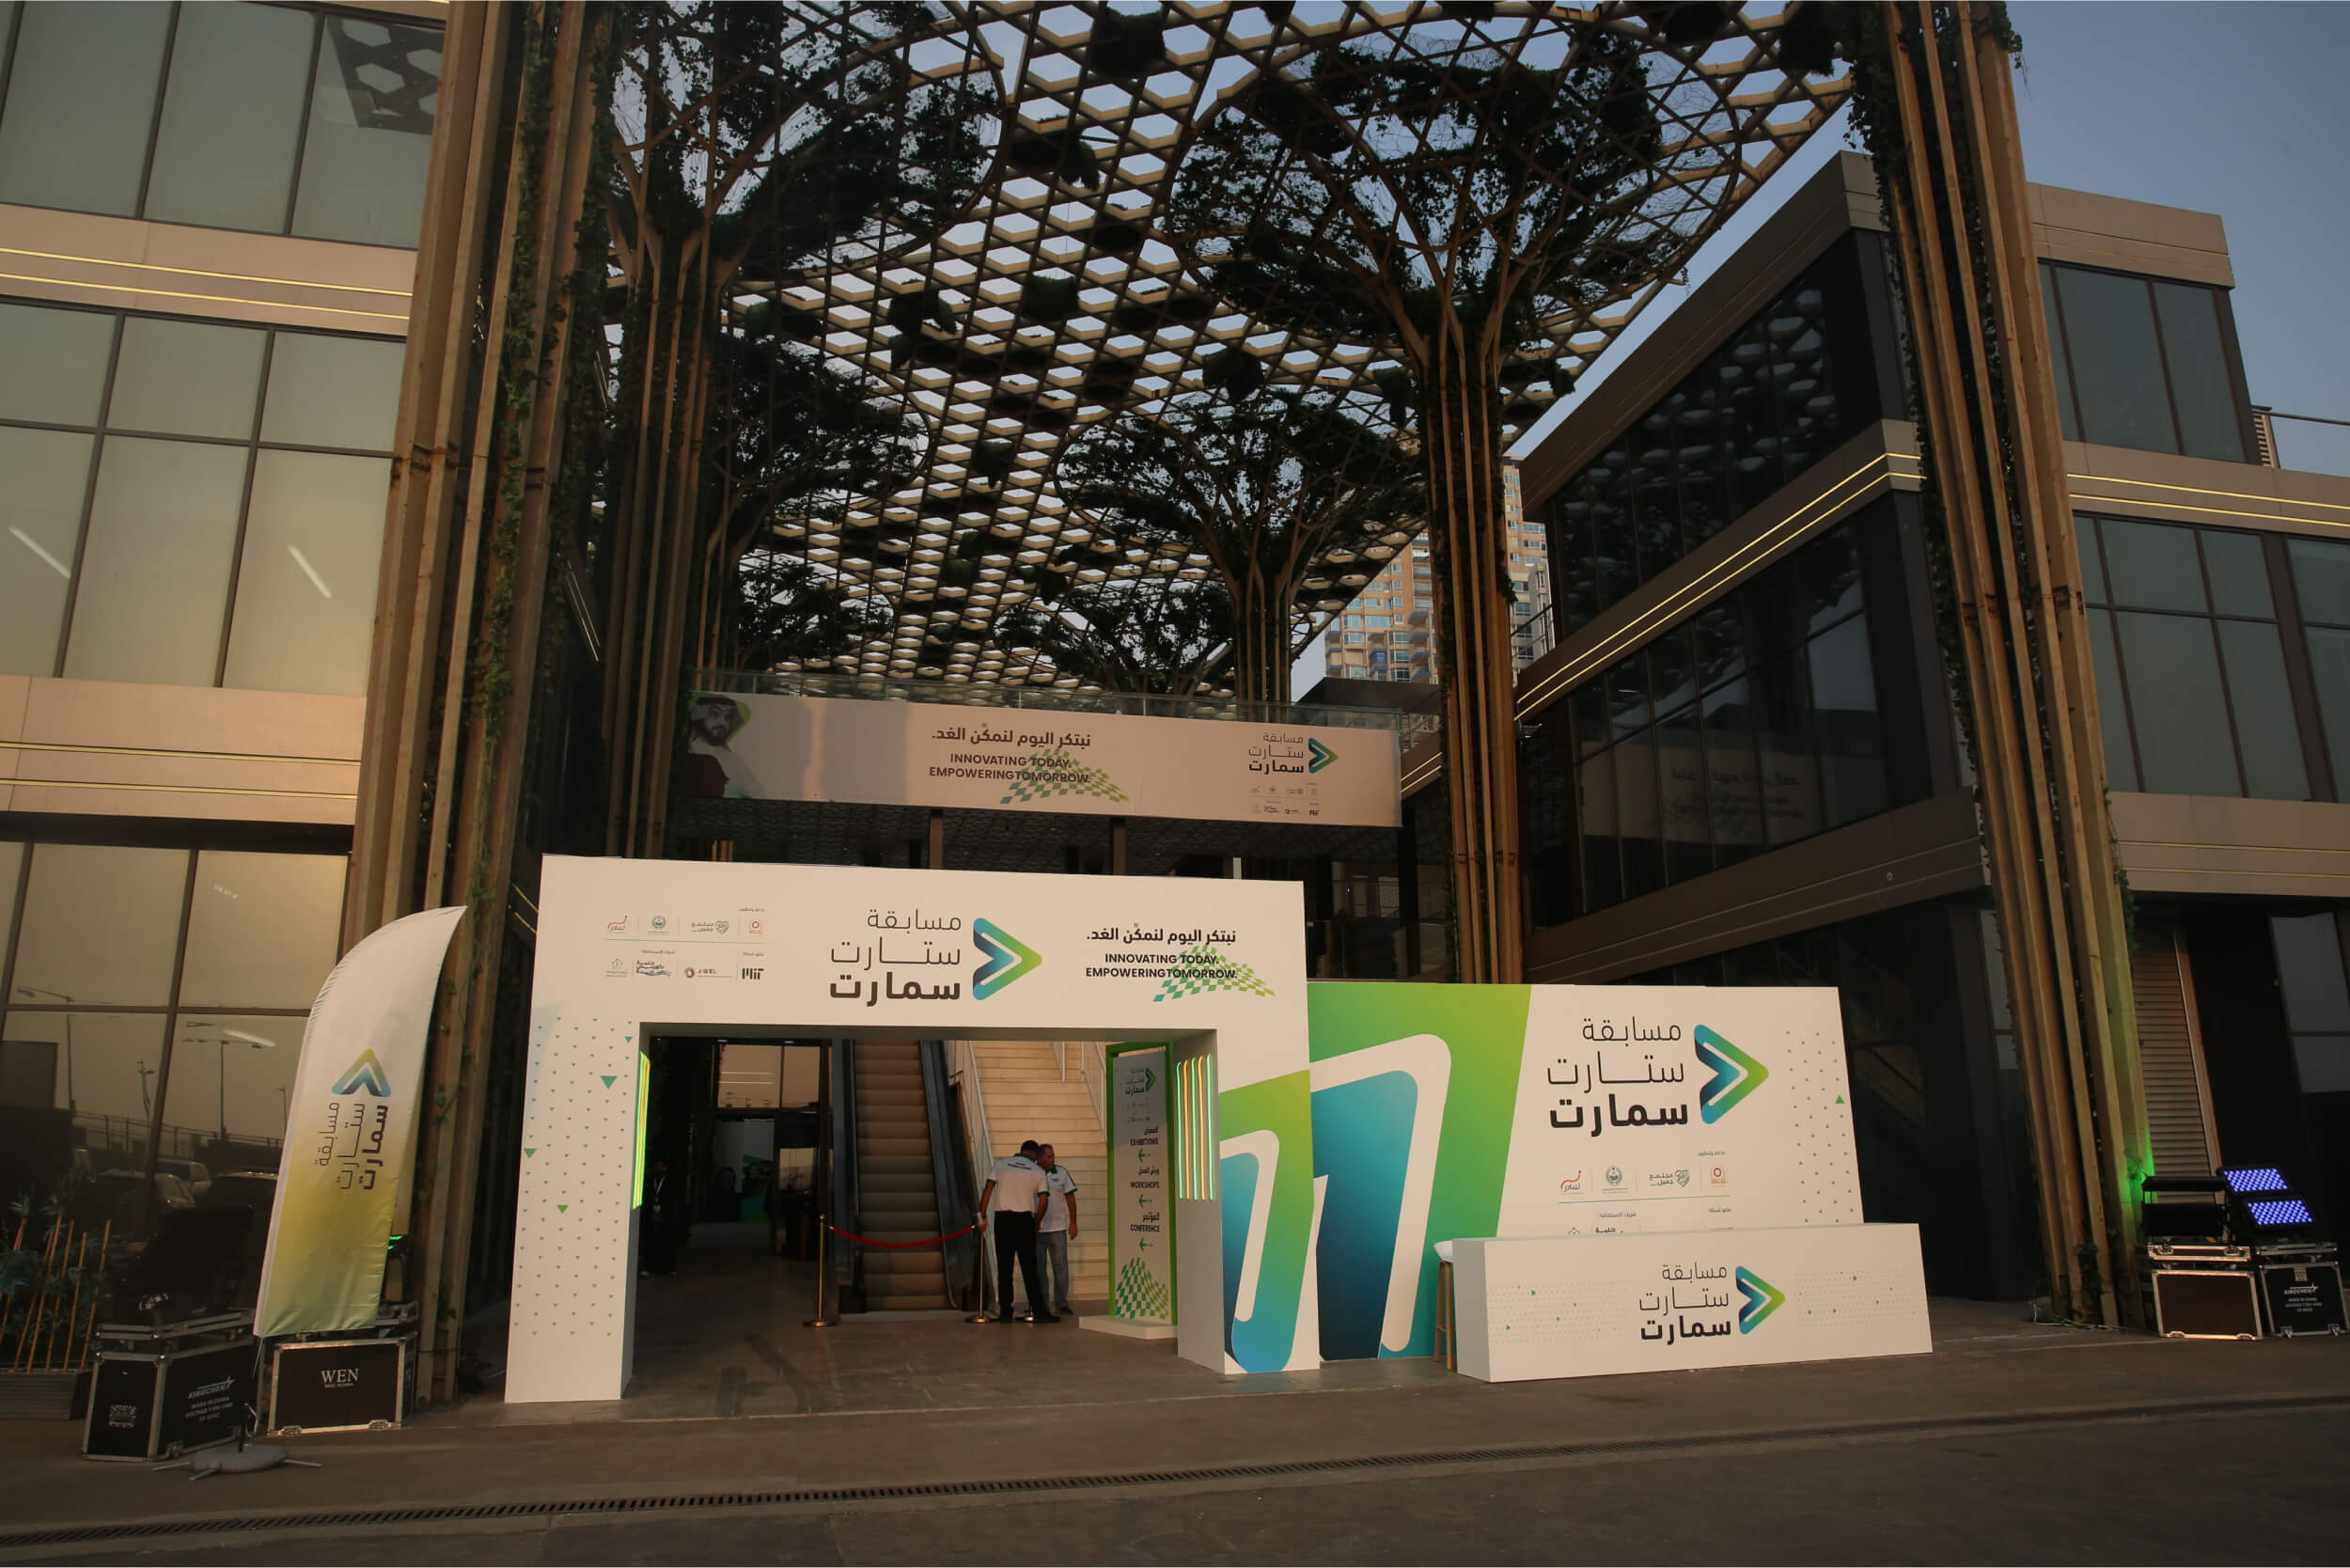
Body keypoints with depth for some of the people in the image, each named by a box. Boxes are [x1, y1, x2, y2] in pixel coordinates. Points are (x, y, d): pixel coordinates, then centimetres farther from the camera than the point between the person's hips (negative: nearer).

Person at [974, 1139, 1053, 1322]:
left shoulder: (1001, 1164, 7)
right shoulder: (1038, 1171, 5)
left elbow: (987, 1190, 1)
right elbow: (1043, 1202, 1)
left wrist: (981, 1216, 5)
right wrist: (1036, 1223, 15)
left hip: (1002, 1219, 1)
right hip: (1025, 1220, -1)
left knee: (1004, 1268, 5)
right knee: (1029, 1268, 2)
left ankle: (1005, 1312, 7)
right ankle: (1038, 1311, 0)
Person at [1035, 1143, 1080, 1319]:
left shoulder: (1062, 1172, 1)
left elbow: (1070, 1197, 6)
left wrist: (1073, 1222, 2)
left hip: (1057, 1227, 0)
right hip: (1035, 1229, 0)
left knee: (1060, 1266, -1)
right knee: (1038, 1268, 6)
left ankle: (1061, 1304, 7)